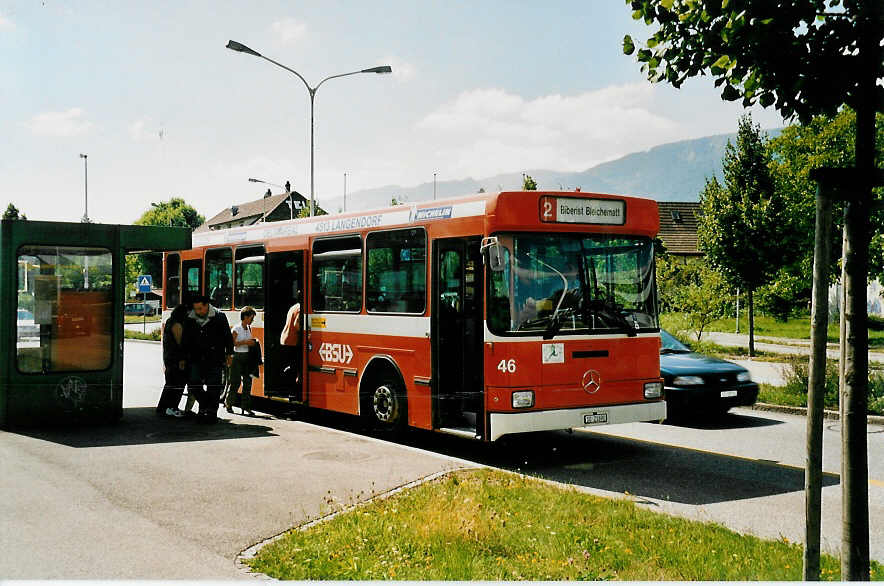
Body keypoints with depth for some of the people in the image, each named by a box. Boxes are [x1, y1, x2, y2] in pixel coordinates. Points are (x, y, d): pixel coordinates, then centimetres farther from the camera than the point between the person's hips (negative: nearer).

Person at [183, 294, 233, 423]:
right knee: (193, 383, -6)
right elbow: (186, 340, 14)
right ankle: (204, 406, 16)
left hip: (215, 358, -3)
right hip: (196, 358, 3)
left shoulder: (219, 317, -3)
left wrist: (229, 353, 4)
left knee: (213, 386, -1)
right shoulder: (189, 319, 6)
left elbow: (228, 336, 4)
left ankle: (212, 412, 10)